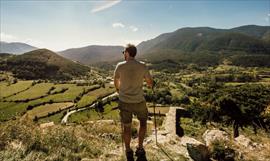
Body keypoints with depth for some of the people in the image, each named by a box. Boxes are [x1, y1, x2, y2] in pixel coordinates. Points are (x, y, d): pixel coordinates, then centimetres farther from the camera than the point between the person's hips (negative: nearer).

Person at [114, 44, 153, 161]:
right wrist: (149, 85, 27)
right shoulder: (142, 66, -9)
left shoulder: (120, 66, -8)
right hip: (139, 101, 0)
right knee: (143, 122, 25)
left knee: (127, 127, 17)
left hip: (124, 102, 1)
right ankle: (140, 149, 28)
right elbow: (150, 83, 2)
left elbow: (116, 82, 8)